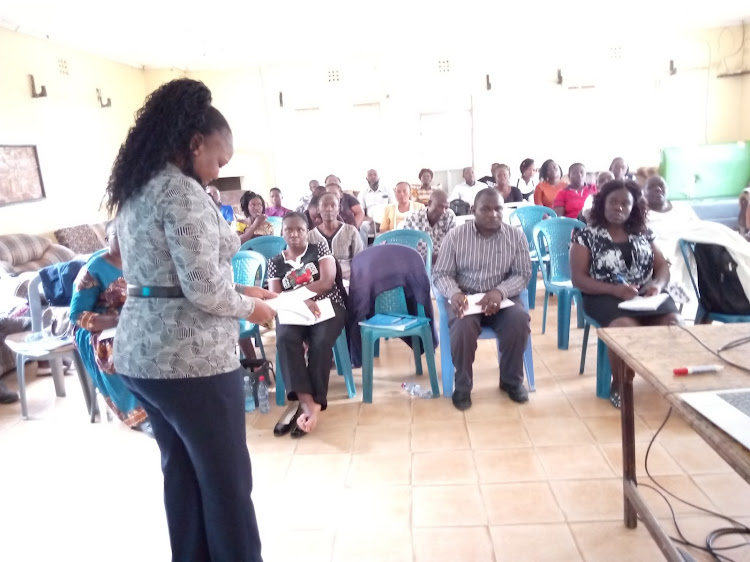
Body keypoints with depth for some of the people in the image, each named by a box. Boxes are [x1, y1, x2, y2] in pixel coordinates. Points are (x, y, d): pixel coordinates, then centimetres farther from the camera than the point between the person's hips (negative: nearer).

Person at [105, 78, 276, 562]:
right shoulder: (182, 192, -16)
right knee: (227, 480, 7)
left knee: (181, 472, 22)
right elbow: (202, 289, -21)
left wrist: (239, 290, 14)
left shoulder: (133, 190, 14)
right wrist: (250, 307, -3)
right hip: (190, 358, -9)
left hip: (139, 354, 10)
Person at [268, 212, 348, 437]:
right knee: (284, 339, -33)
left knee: (320, 342, -33)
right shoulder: (275, 262, 14)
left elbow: (327, 282, -5)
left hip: (327, 307, -1)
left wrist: (292, 294, -5)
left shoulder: (319, 249, 10)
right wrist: (301, 300, -21)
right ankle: (308, 403, -40)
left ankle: (310, 403, -27)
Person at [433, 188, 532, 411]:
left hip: (502, 297, 2)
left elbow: (523, 274, -2)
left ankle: (512, 380, -2)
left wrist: (500, 291, -22)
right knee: (463, 326, -33)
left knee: (519, 321, -29)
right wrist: (454, 293, -24)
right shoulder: (456, 235, -3)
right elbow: (440, 274, -2)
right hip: (465, 298, -1)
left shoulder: (516, 236, 0)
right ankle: (462, 386, -8)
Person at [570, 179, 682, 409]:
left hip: (645, 295, 4)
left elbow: (663, 267, 15)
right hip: (605, 297, -4)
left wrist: (657, 284, -10)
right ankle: (619, 384, -9)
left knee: (674, 322, -25)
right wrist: (615, 289, -20)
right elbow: (578, 279, -6)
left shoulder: (642, 233, 14)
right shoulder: (586, 235, 1)